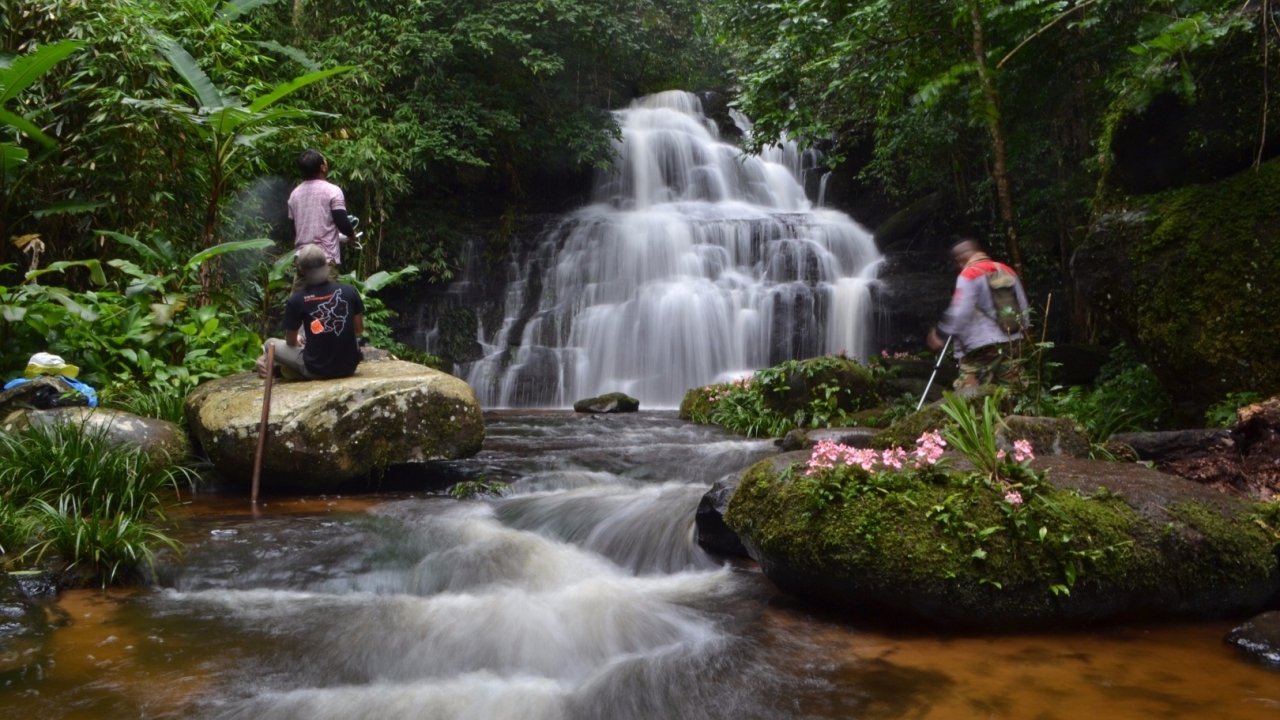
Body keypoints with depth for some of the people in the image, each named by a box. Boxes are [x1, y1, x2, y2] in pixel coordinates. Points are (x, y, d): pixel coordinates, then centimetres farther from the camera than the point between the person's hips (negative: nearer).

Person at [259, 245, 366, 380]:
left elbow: (290, 342, 3)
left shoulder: (296, 300, -11)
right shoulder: (349, 291, -6)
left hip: (317, 370, 0)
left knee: (270, 344, 20)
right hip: (349, 366, 0)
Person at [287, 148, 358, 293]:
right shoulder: (332, 191, -8)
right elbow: (342, 224, -12)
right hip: (326, 258, -6)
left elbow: (294, 229, 17)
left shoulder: (295, 194, 11)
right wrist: (351, 234, 9)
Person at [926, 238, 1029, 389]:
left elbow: (959, 315, -16)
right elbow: (1024, 309, 14)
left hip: (982, 349, -7)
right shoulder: (1008, 271, 13)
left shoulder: (969, 275, -8)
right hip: (1011, 345, 7)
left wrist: (938, 333, -5)